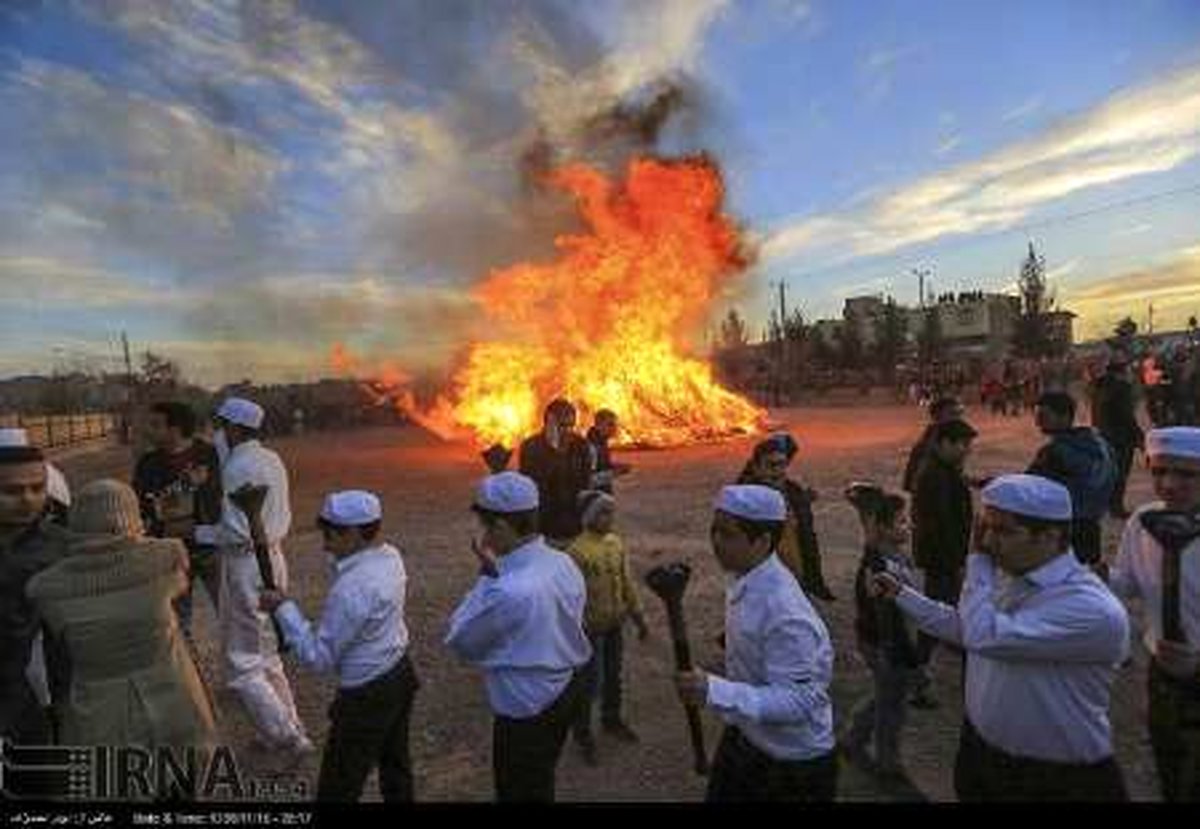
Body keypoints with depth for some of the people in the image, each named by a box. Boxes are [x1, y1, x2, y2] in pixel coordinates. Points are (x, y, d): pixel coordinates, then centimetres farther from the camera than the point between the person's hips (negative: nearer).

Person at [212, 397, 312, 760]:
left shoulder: (236, 467, -18)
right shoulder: (272, 460, 7)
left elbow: (236, 532, -19)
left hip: (246, 565, -9)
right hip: (273, 557, 9)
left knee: (242, 664, 2)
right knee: (267, 655, 21)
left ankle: (287, 738, 5)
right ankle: (289, 728, 30)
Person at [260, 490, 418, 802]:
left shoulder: (350, 589, -30)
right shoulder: (390, 555, -7)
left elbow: (319, 658, -20)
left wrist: (284, 609, -17)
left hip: (367, 696, -8)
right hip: (400, 672, 9)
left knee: (337, 789, 10)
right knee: (395, 764, 26)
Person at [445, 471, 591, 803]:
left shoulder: (507, 592, -34)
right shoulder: (564, 563, -9)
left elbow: (460, 641, -17)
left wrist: (487, 575, -14)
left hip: (528, 710, -7)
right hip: (569, 689, 8)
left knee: (521, 792, 18)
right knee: (541, 782, 30)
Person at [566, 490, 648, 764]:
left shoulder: (616, 542, 0)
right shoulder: (578, 550, -21)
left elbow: (627, 582, 9)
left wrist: (638, 617, 11)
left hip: (614, 624, 6)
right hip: (591, 628, -6)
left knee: (613, 676, 21)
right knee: (591, 682, 5)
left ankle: (612, 720, 43)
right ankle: (583, 734, 25)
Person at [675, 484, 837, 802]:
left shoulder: (784, 612, -34)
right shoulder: (742, 579, -8)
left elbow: (798, 700, -33)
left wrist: (714, 692, -41)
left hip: (794, 764, -7)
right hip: (745, 737, 7)